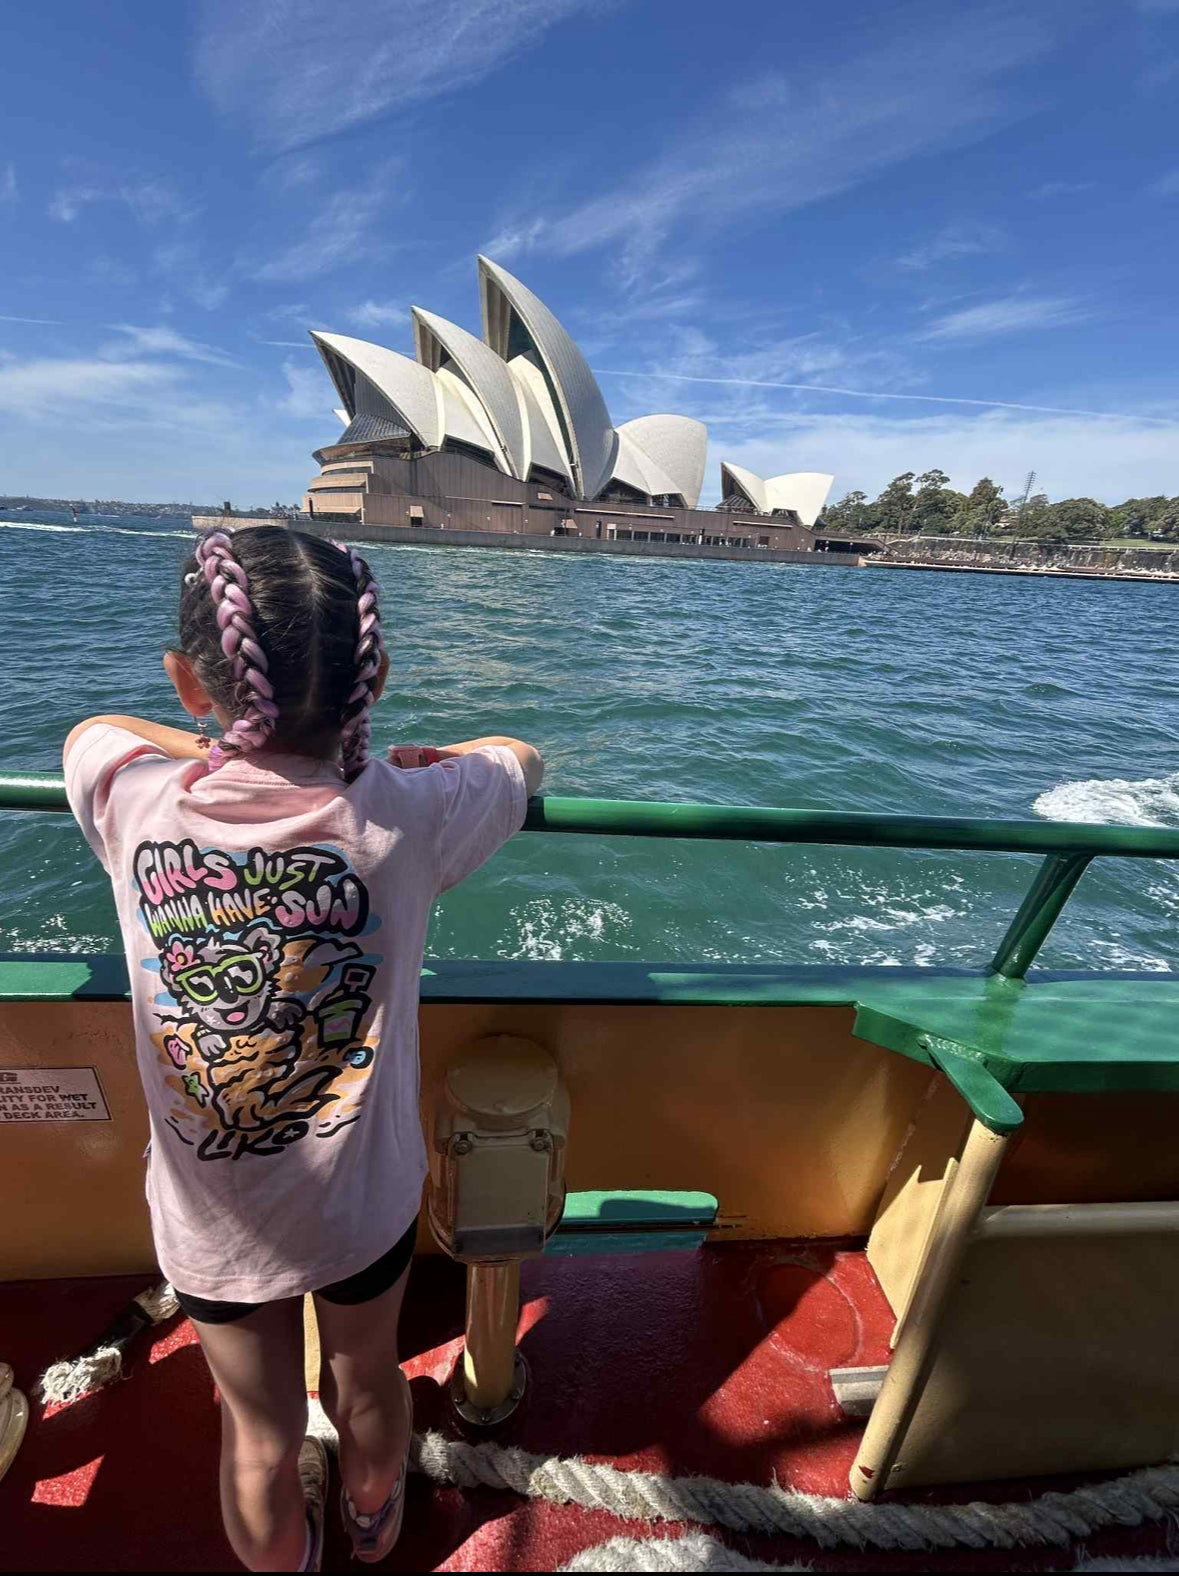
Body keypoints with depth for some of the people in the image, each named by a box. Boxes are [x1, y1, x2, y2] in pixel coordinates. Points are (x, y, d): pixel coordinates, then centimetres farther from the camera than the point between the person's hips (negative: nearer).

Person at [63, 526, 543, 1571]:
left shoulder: (134, 806, -22)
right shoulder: (402, 819, -26)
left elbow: (96, 726, 3)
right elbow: (520, 760, -5)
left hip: (210, 1224, 0)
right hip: (367, 1204, 1)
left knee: (261, 1437, 27)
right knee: (367, 1380, 31)